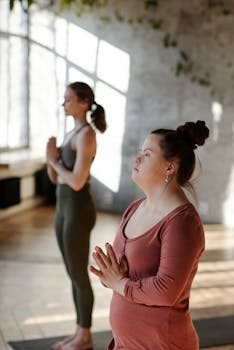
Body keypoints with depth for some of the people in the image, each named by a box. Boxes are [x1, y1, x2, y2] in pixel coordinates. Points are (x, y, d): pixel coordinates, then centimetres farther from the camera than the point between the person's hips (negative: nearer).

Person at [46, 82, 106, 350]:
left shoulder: (87, 135, -16)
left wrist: (55, 160, -8)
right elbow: (55, 178, 15)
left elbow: (77, 182, -23)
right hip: (64, 209, 10)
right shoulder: (72, 134, 14)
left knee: (79, 276, 1)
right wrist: (51, 158, -4)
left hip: (78, 211, -10)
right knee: (74, 275, 14)